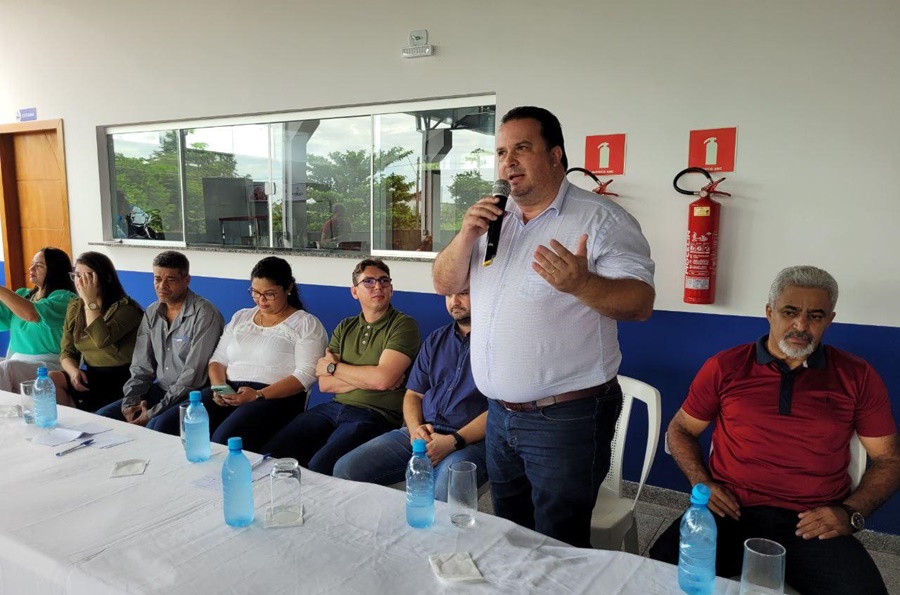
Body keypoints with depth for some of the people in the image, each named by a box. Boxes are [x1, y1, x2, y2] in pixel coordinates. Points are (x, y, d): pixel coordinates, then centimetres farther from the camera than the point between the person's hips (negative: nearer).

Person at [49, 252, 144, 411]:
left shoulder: (124, 307, -11)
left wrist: (90, 301, -21)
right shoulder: (74, 308, 10)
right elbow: (67, 352, 11)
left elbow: (102, 340, -28)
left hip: (121, 380, -6)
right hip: (91, 377, 7)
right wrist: (73, 371, -11)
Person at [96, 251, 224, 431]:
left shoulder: (204, 315, -15)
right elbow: (141, 365, 11)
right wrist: (129, 402, -5)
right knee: (103, 416, -3)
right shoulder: (152, 313, 9)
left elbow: (193, 375, -19)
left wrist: (154, 412, -17)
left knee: (156, 426, -31)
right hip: (160, 389, 7)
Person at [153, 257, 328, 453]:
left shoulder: (306, 324, 1)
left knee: (225, 440, -34)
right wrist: (219, 386, -3)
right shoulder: (240, 317, 21)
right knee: (168, 425, -18)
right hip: (230, 392, 6)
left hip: (276, 397, -6)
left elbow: (306, 375, -10)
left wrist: (258, 395, -19)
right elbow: (218, 360, 20)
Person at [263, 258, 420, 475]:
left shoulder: (403, 325, -3)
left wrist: (334, 367, -2)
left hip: (374, 415, -6)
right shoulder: (345, 327, 15)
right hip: (335, 407, 6)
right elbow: (324, 384, 7)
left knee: (319, 467, -29)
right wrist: (368, 379, -8)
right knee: (271, 454, -10)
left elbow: (383, 378, -17)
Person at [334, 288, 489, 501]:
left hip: (471, 440, -6)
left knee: (445, 491, -39)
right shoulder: (436, 340, 19)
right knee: (346, 469, -12)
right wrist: (415, 428, -3)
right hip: (423, 433, 6)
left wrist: (454, 441, -19)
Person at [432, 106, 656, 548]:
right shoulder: (492, 220, 9)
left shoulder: (601, 219, -11)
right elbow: (445, 284, 9)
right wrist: (467, 235, -9)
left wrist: (582, 284, -38)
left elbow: (640, 303, -18)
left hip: (567, 418, -6)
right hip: (500, 412, 7)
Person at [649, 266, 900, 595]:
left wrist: (851, 513, -3)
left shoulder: (858, 378, 10)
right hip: (730, 512, -1)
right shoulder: (724, 367, 7)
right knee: (664, 569, -27)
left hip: (813, 524, 1)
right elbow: (680, 430, 16)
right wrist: (702, 484, -1)